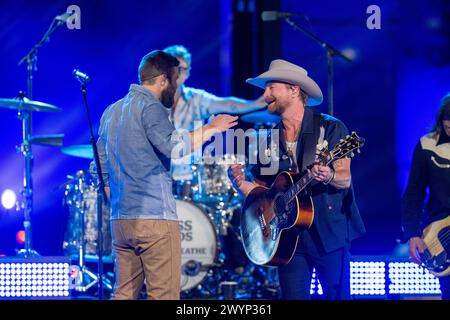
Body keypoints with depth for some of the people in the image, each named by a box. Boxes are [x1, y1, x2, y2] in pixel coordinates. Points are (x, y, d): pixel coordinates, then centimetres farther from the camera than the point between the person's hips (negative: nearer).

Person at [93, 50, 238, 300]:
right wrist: (210, 129, -11)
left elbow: (102, 168, 21)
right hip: (154, 218, -8)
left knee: (124, 293, 9)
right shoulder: (150, 107, -8)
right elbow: (174, 147, -22)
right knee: (164, 295, -6)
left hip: (120, 220, 8)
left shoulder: (111, 112, 18)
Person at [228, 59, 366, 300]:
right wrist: (241, 182, -8)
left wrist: (329, 177, -32)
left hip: (329, 232, -4)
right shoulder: (270, 139, 12)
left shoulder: (330, 128, -2)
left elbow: (345, 179, -11)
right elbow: (260, 190, 13)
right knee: (293, 296, 0)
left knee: (337, 295, -2)